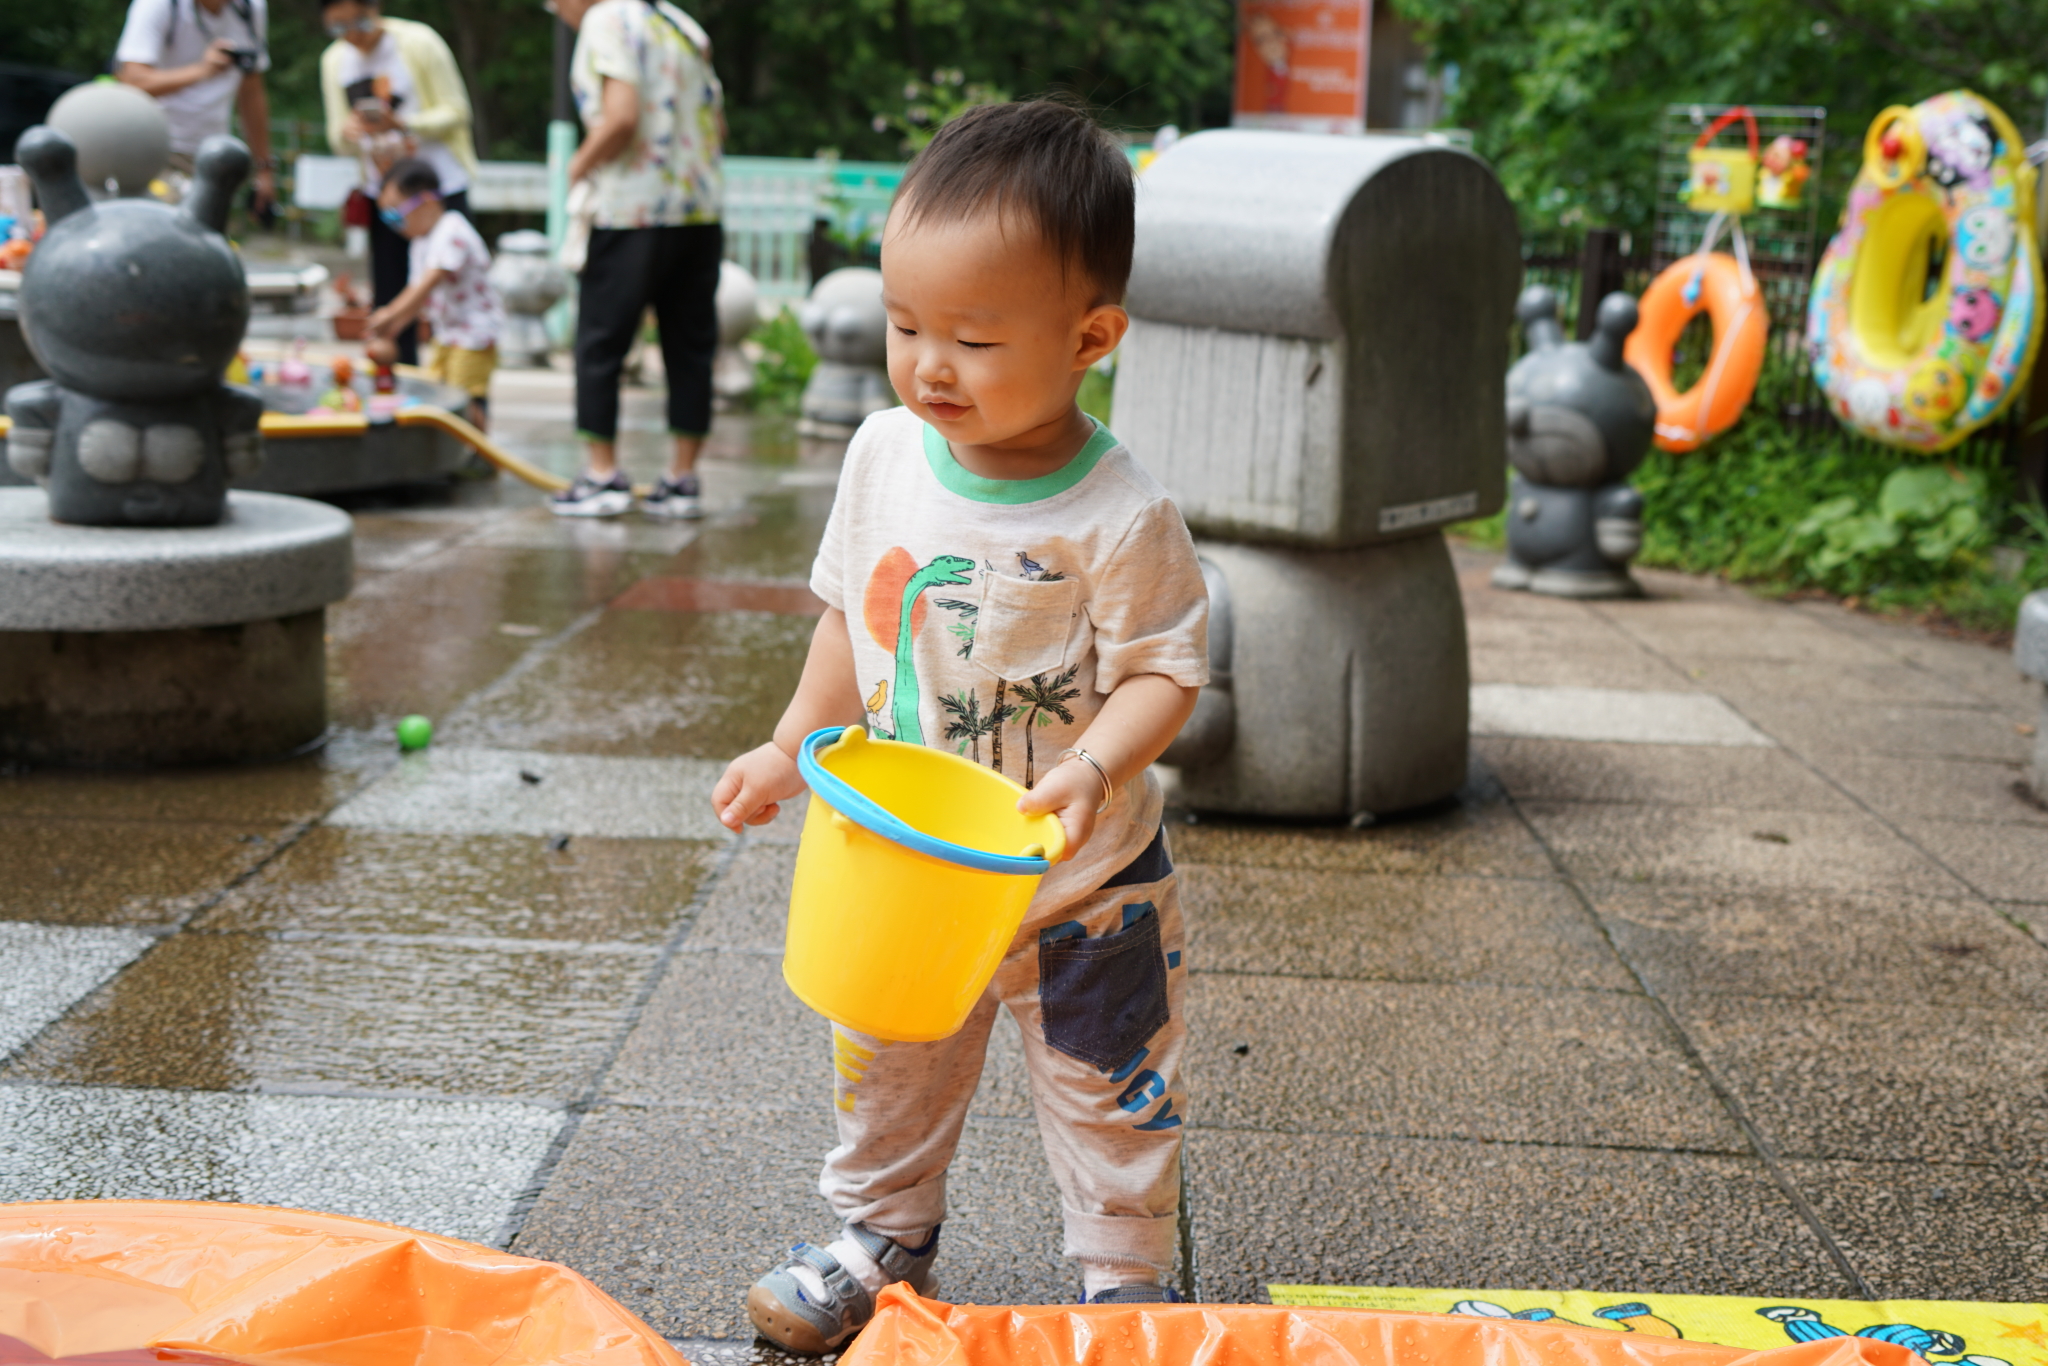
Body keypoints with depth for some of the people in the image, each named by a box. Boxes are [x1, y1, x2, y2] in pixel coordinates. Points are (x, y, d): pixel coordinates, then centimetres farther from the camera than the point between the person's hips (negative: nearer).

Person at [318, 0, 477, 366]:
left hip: (441, 188, -4)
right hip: (382, 194, 5)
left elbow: (456, 113, -10)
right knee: (389, 299, 2)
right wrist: (347, 132, -17)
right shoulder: (334, 61, 5)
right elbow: (340, 141, 9)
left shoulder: (418, 43, -9)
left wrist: (400, 123, -26)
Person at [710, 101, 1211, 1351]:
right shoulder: (885, 455, -8)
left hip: (1078, 880, -5)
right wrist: (795, 748, 8)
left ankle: (1128, 1279, 31)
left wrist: (1096, 770, -36)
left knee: (1108, 1090, 11)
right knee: (886, 1066, 21)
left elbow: (1164, 669, -19)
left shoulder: (1120, 514, -24)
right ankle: (884, 1238, 43)